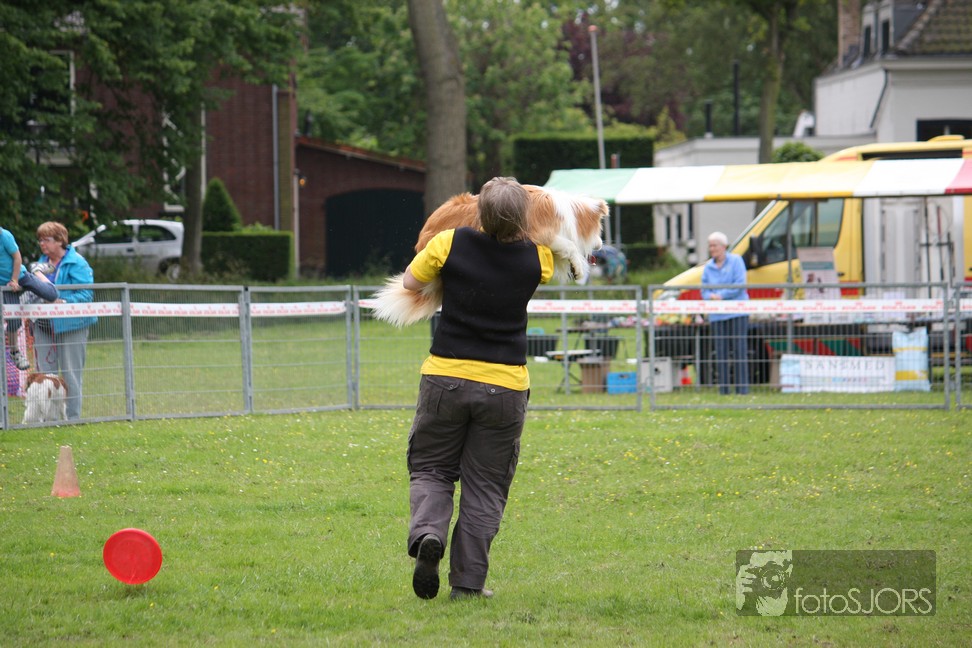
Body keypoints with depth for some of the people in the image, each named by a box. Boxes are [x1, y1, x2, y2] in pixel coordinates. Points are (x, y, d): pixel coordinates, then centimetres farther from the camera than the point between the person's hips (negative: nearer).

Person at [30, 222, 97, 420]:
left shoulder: (77, 264, -9)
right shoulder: (42, 262, 13)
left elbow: (85, 294, -15)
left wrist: (64, 303, -26)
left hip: (69, 327, -7)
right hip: (44, 327, 7)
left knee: (70, 374, 0)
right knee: (45, 373, 8)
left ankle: (73, 417, 7)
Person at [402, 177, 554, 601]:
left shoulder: (450, 244, -9)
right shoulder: (536, 259, -4)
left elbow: (410, 283, 5)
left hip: (445, 376, 0)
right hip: (504, 386, 0)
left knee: (430, 469, 15)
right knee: (485, 486, 8)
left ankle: (427, 533, -15)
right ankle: (468, 581, 5)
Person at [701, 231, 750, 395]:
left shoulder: (736, 261, 1)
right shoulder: (708, 267, 13)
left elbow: (740, 285, -8)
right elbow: (704, 290, 12)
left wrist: (721, 295, -13)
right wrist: (711, 296, -11)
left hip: (737, 313, -4)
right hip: (717, 315, 4)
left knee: (739, 350, -6)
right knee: (721, 352, 1)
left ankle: (742, 387, -4)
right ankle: (723, 389, 4)